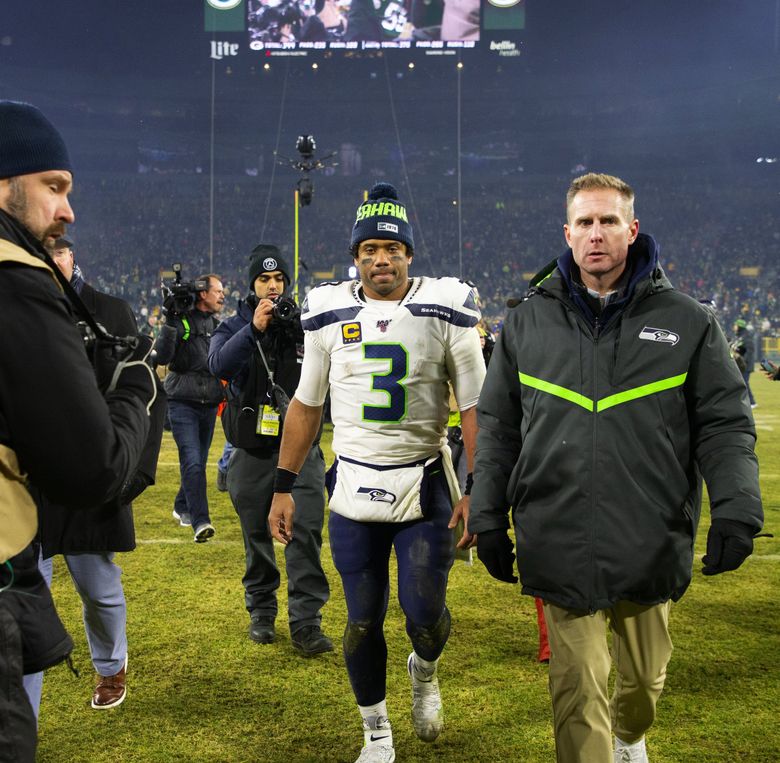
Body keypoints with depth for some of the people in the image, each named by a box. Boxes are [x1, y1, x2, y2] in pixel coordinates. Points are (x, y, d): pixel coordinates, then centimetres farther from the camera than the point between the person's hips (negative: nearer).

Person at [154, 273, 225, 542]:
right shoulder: (180, 321, -7)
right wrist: (170, 321, -23)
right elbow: (161, 356, -19)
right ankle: (200, 521, -18)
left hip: (209, 405, 6)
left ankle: (182, 507, 32)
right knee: (192, 462, -15)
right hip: (182, 402, -6)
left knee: (199, 462, 12)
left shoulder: (217, 325, 12)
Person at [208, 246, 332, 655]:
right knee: (257, 534, 11)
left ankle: (306, 622, -6)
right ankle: (261, 612, 26)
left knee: (306, 530, -10)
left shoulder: (304, 323, 5)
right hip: (253, 449, 1)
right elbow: (219, 365, -16)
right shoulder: (235, 327, 4)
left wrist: (301, 333, -19)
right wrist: (254, 328, -26)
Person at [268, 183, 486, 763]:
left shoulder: (445, 310, -4)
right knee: (363, 620, 7)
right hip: (354, 486, 2)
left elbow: (474, 406, -4)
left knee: (425, 612, -1)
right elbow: (307, 405, 10)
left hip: (425, 485, -1)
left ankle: (425, 671, 36)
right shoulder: (330, 314, 2)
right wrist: (284, 486, 8)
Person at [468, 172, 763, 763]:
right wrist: (488, 518, 6)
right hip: (562, 550, -1)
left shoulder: (687, 322, 3)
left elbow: (725, 426, 2)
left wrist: (737, 509, -11)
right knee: (578, 691, 0)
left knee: (645, 676, 19)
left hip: (652, 545, 1)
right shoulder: (528, 322, 6)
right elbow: (497, 427, 9)